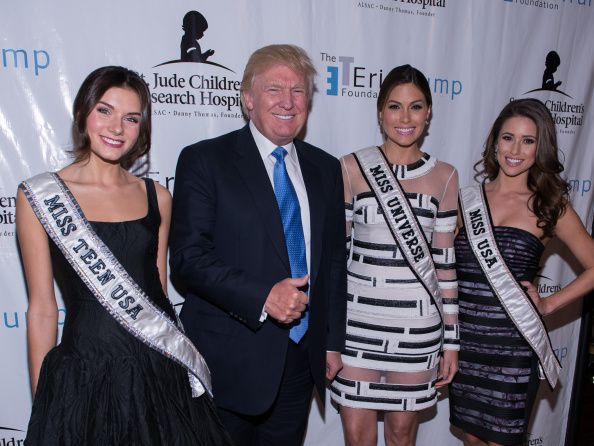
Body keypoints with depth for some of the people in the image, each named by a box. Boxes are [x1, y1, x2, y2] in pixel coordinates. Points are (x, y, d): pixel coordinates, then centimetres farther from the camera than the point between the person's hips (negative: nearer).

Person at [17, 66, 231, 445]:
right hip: (85, 373, -2)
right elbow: (42, 307, -3)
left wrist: (177, 363, 11)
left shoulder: (156, 197, 3)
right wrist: (41, 399, -1)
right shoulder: (37, 196, -5)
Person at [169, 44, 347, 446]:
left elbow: (334, 260, 10)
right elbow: (187, 257, -14)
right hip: (230, 360, -4)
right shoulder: (204, 160, -7)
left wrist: (333, 341, 9)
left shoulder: (325, 169, 7)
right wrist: (262, 296, -25)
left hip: (302, 359, 5)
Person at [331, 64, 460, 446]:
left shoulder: (444, 176, 2)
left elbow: (445, 261, 5)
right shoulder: (351, 168, -3)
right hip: (358, 317, -1)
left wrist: (451, 340, 6)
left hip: (418, 323, 2)